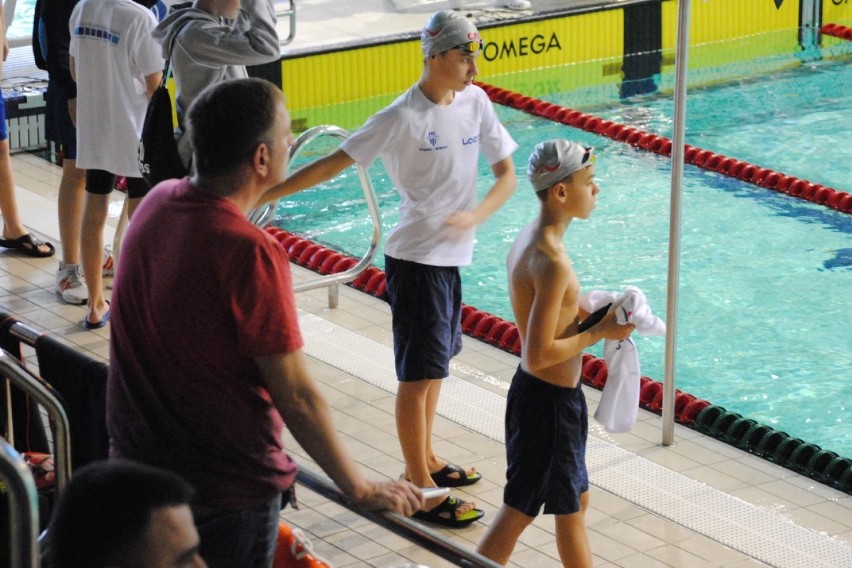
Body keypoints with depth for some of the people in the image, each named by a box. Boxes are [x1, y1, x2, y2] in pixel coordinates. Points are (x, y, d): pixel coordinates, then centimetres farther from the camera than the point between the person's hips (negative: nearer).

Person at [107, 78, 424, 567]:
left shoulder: (156, 204, -4)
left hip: (136, 463, 7)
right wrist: (361, 489, -12)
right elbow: (295, 394, -22)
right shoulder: (249, 252, -27)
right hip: (225, 489, -7)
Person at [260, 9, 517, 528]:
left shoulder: (475, 102, 0)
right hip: (416, 257, -7)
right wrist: (264, 194, -24)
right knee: (419, 374, -1)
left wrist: (475, 217, -17)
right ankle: (422, 491, 7)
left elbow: (507, 176, 2)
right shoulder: (404, 118, -19)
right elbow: (333, 164, -19)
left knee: (436, 361, 19)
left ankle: (425, 460, 35)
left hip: (453, 255, 7)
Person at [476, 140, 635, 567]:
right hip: (548, 402, -10)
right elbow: (538, 355, -28)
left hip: (537, 394, 10)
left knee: (574, 503, 22)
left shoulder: (529, 239, 3)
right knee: (517, 515, 4)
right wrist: (598, 333, -17)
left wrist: (589, 315, 3)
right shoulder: (553, 262, -27)